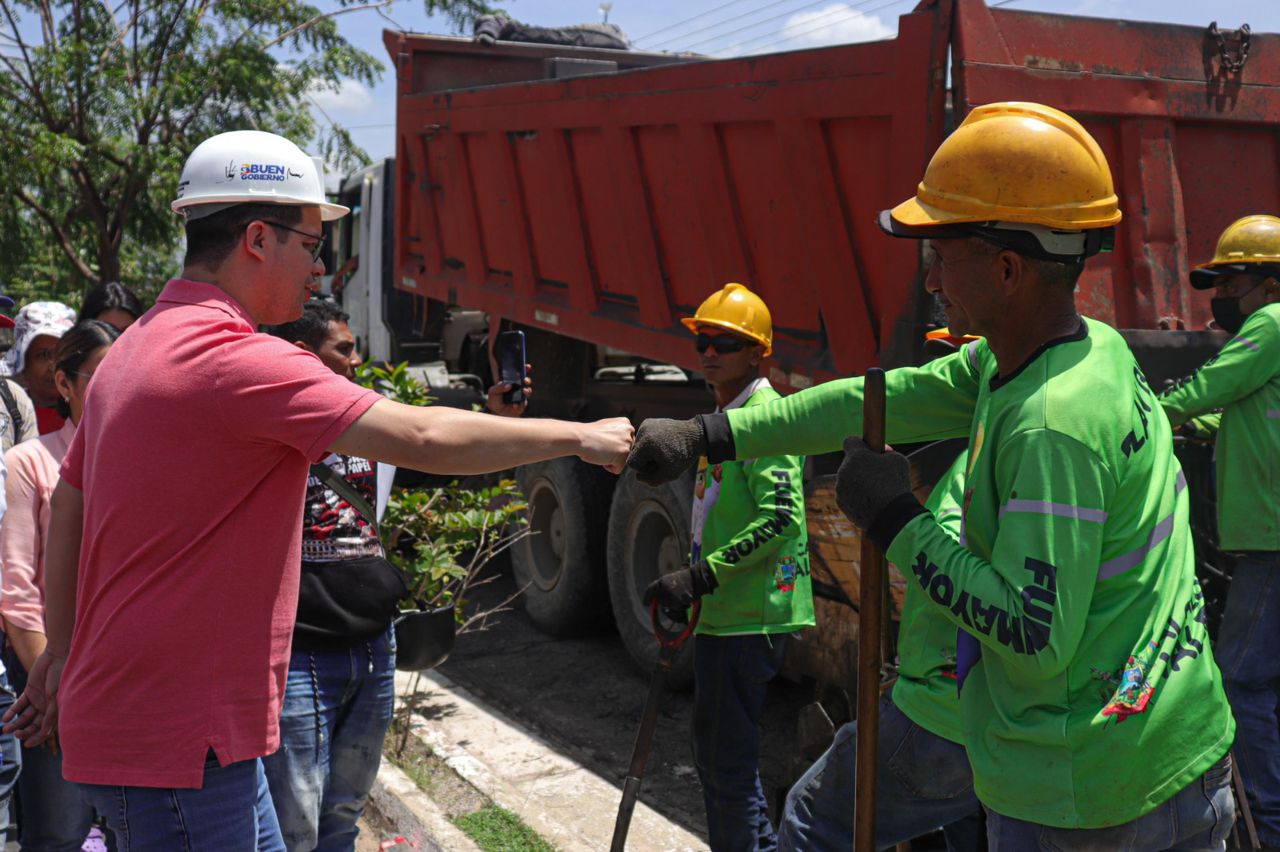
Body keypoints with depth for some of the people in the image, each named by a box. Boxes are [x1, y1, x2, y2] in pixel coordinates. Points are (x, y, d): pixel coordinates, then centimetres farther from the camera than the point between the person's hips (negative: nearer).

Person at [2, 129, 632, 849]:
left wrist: (61, 656, 25)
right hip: (178, 741, -10)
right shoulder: (238, 359, -21)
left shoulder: (133, 350, 12)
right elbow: (426, 438, -24)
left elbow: (67, 508, 18)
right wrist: (581, 437, -11)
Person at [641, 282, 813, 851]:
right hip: (722, 613, 11)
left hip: (750, 617, -11)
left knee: (729, 764, -5)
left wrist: (701, 577, -24)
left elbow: (781, 518, -25)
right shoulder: (725, 418, 17)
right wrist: (693, 581, 22)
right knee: (716, 755, 20)